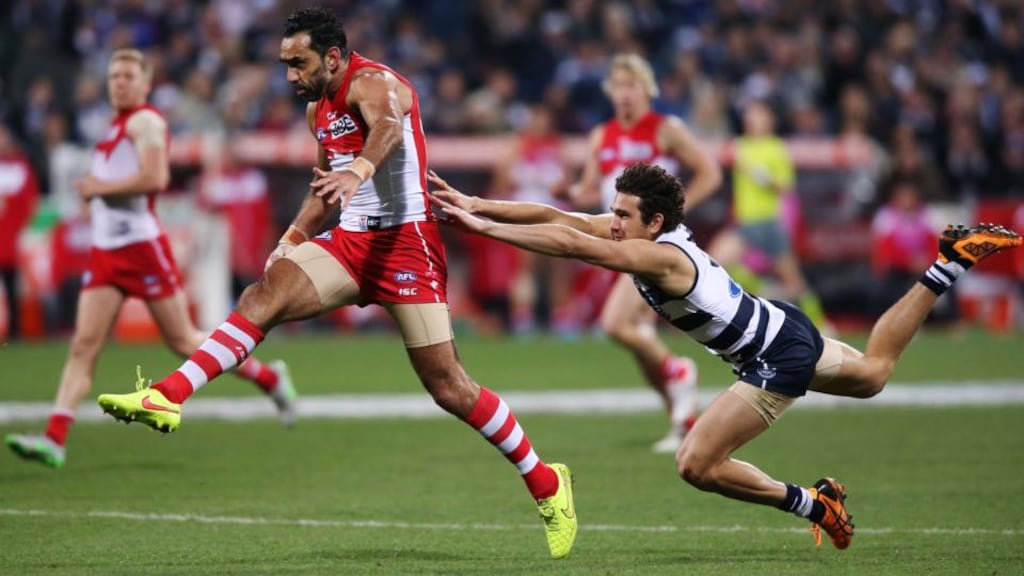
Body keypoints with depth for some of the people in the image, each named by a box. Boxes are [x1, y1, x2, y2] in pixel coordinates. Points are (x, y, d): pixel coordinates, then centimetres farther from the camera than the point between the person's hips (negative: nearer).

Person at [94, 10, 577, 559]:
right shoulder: (318, 110, 14)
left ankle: (547, 484, 7)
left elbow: (387, 127, -38)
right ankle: (167, 398, -27)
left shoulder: (373, 83, -13)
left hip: (405, 240, -7)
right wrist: (293, 238, 17)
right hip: (350, 240, 7)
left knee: (448, 387, -7)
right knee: (265, 295, -17)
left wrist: (358, 171, -58)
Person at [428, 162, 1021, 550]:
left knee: (697, 465, -13)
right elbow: (559, 217, -10)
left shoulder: (659, 257, -29)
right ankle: (949, 264, 34)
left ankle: (810, 501, -2)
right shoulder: (640, 227, -6)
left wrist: (487, 227, -39)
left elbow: (571, 244, -39)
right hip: (783, 328, 10)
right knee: (876, 371, 33)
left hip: (779, 360, -10)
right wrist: (477, 205, -18)